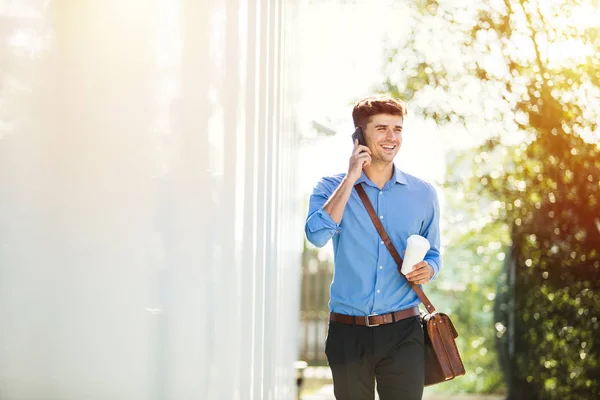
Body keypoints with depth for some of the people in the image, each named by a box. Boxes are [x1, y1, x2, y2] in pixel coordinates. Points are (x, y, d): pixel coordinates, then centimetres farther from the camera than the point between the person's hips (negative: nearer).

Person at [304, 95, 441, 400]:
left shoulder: (423, 194, 7)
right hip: (348, 332, 0)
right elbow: (317, 235, -17)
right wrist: (350, 179, -13)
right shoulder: (331, 188, 2)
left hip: (403, 332, 1)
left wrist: (428, 270, -7)